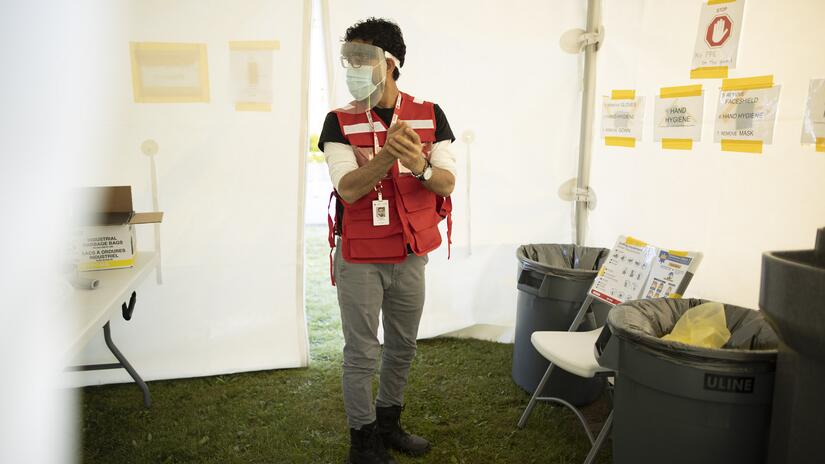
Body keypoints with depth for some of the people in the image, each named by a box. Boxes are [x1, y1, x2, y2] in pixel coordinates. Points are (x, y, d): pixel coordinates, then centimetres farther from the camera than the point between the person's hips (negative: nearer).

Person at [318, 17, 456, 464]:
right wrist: (388, 155, -35)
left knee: (403, 346, 16)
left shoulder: (430, 116, -2)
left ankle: (388, 423, 38)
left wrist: (420, 166, -31)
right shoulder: (339, 122, -7)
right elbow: (348, 189, -18)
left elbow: (447, 182, -8)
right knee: (362, 353, 5)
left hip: (410, 256, 3)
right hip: (359, 259, -3)